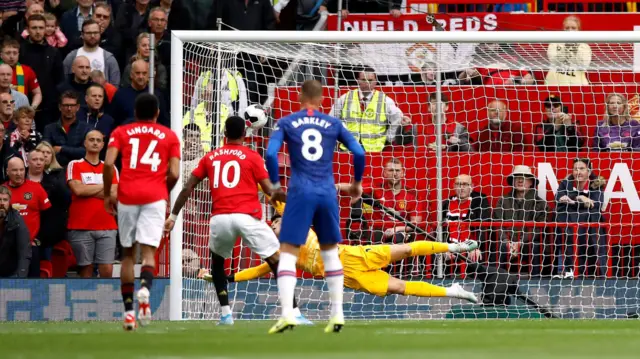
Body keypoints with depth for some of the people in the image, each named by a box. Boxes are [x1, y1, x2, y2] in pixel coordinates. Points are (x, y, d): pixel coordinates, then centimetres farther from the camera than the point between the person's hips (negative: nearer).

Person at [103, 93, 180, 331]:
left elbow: (109, 163, -3)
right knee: (148, 249, -7)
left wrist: (107, 194, 9)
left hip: (127, 195, 1)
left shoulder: (121, 132, 12)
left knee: (127, 252, 11)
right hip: (155, 196, -1)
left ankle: (128, 310, 8)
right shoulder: (169, 136, 12)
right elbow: (174, 174, 3)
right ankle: (145, 287, -39)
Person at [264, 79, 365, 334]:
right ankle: (337, 314, 14)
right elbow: (359, 152, 3)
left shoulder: (286, 123, 5)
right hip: (327, 194, 2)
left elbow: (271, 153, -7)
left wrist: (275, 186, 5)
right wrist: (357, 184, 18)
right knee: (330, 252, 18)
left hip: (300, 193, -2)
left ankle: (287, 314, -17)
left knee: (287, 253, -2)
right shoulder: (333, 124, 9)